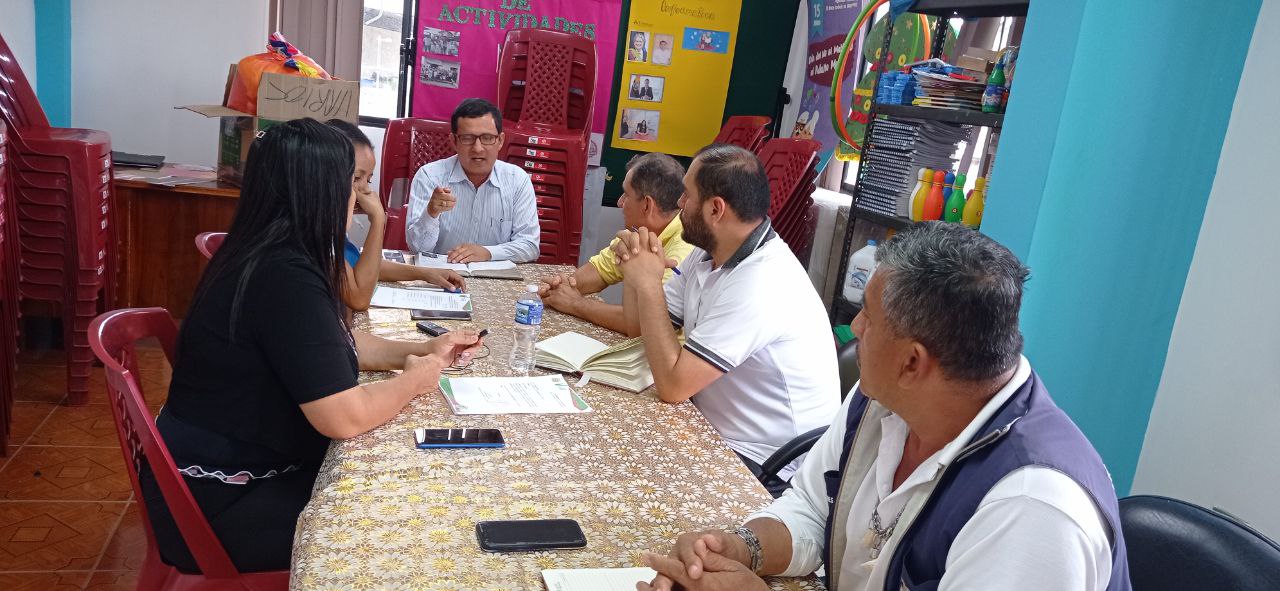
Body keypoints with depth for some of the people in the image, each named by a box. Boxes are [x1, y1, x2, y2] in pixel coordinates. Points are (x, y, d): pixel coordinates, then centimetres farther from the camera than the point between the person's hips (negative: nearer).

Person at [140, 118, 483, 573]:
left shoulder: (273, 257, 2)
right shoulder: (285, 278, -29)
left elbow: (334, 343, 17)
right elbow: (346, 418, -29)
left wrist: (421, 351, 6)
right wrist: (415, 379, -11)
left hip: (241, 468, 9)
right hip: (221, 504, -9)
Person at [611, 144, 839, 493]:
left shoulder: (760, 286, -28)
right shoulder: (707, 254, 2)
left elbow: (673, 386, -27)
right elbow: (639, 327, 9)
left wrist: (649, 285, -20)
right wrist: (635, 267, -9)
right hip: (719, 435, 8)